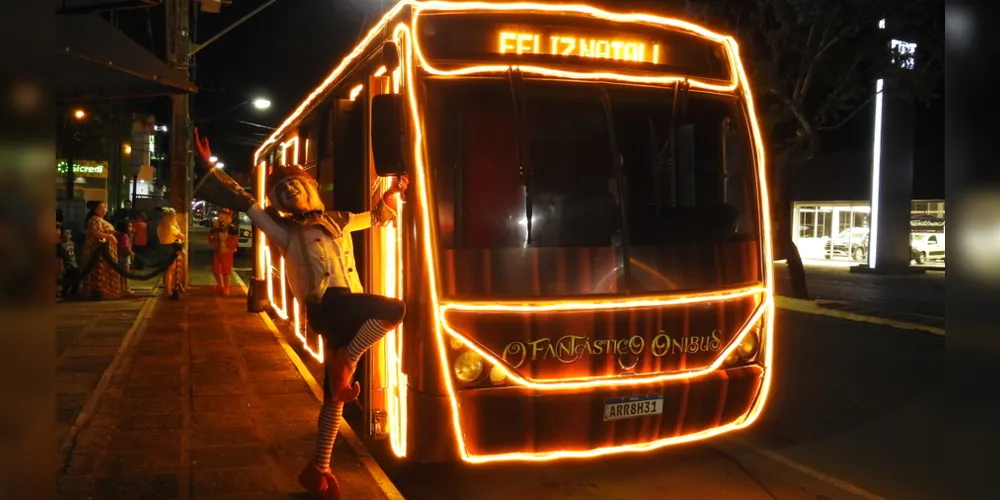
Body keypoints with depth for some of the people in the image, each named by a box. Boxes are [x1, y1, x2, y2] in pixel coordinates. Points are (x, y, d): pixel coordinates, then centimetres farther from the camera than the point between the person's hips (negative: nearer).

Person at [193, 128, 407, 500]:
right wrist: (210, 169, 1)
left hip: (349, 311, 6)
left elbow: (374, 217, 39)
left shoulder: (336, 221, 23)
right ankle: (344, 363, -12)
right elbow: (244, 202, 5)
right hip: (328, 305, -6)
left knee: (336, 394, 7)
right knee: (394, 310, -29)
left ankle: (318, 469, 16)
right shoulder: (285, 230, 8)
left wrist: (393, 193, 28)